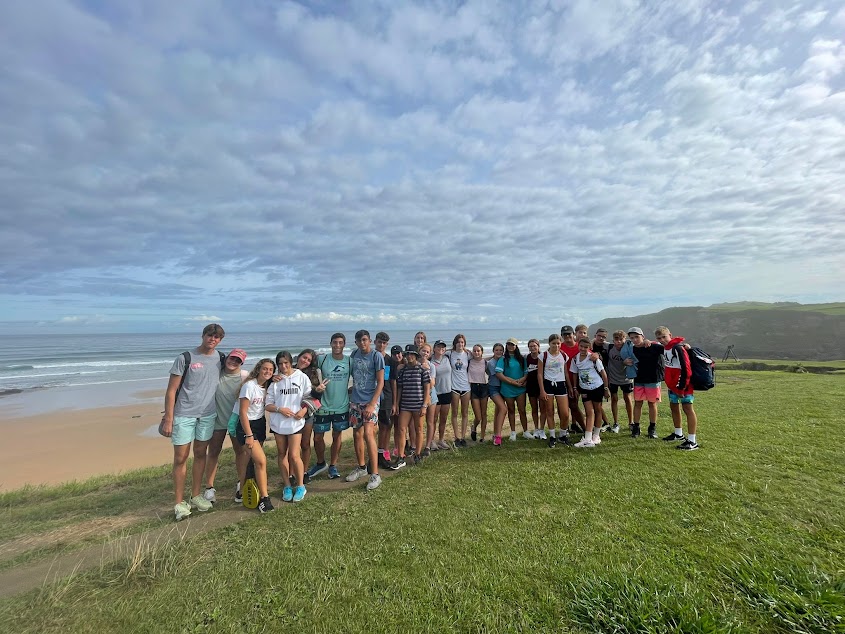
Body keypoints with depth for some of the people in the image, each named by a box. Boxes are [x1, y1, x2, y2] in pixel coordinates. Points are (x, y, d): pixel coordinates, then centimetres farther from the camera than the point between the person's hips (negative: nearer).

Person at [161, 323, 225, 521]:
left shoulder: (220, 358, 3)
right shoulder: (185, 358, -9)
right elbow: (171, 390, -8)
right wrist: (168, 419, -11)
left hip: (208, 414, 4)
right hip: (184, 415, -4)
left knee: (200, 454, 13)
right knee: (180, 458, 3)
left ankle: (195, 496, 26)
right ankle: (179, 503, 15)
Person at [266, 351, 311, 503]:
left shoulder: (301, 377, -1)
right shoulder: (275, 381, 2)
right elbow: (267, 405, 2)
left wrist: (303, 410, -15)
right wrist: (280, 409, -14)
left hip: (295, 422, -2)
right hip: (278, 423, 3)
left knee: (294, 455, -5)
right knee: (282, 454, 12)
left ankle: (300, 486, 14)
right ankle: (287, 486, 27)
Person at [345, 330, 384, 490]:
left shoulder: (377, 356, -10)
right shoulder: (354, 354, 6)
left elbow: (380, 382, -12)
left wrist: (372, 404, -17)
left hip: (370, 401, -5)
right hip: (355, 400, 6)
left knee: (367, 433, -17)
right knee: (357, 435, 12)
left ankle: (375, 474, -9)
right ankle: (361, 467, 30)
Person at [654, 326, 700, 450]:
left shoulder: (677, 348, -21)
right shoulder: (665, 347, 7)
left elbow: (685, 369, -23)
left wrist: (681, 388, -20)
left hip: (683, 384, -10)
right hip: (672, 384, 10)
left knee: (688, 408, -6)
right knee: (674, 407, 18)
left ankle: (692, 441, -2)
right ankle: (678, 434, 34)